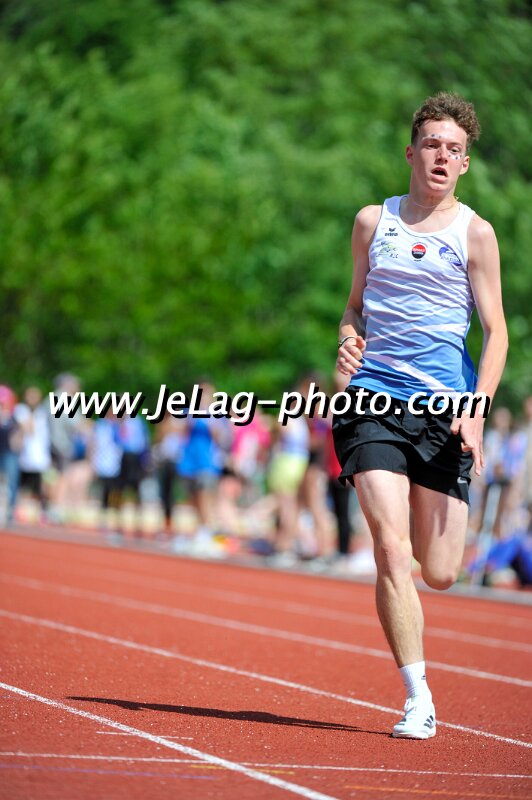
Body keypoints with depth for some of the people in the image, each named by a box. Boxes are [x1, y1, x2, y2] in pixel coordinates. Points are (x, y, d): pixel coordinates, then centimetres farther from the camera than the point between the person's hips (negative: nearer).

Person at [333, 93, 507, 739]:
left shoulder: (474, 234, 3)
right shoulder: (372, 222, 10)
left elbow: (496, 331, 1)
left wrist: (477, 410, -12)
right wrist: (349, 339, -1)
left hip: (444, 408, -1)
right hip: (373, 400, 1)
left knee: (439, 574, 2)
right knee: (390, 549, -15)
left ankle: (427, 518, 40)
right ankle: (418, 698, -8)